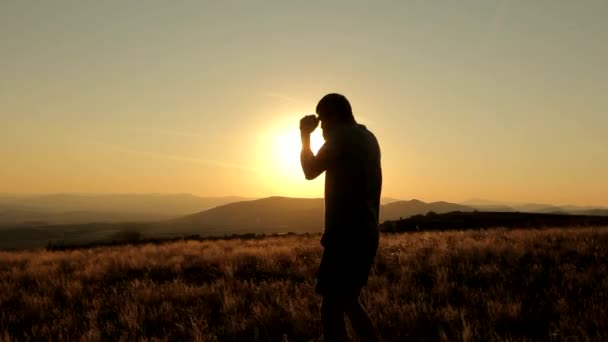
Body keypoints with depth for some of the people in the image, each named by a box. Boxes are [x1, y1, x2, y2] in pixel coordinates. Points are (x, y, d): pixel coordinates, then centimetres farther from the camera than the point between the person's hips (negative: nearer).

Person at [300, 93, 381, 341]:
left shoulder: (342, 135, -7)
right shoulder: (368, 138, 19)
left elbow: (311, 171, -5)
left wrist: (305, 135, 5)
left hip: (347, 233, -9)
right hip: (365, 232, 9)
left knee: (331, 306, -7)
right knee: (347, 301, 18)